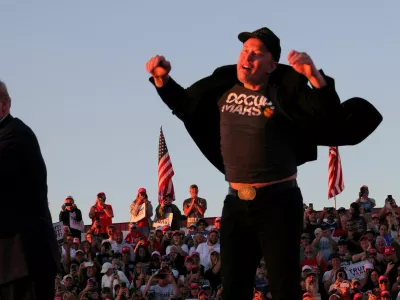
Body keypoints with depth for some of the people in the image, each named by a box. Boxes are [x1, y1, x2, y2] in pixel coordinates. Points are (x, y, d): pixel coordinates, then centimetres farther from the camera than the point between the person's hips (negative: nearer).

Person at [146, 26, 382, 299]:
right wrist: (163, 79, 7)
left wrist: (314, 76, -35)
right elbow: (184, 105, 22)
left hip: (278, 202, -5)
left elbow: (331, 120, -22)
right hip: (236, 203, 5)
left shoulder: (285, 93, -11)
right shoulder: (224, 87, 5)